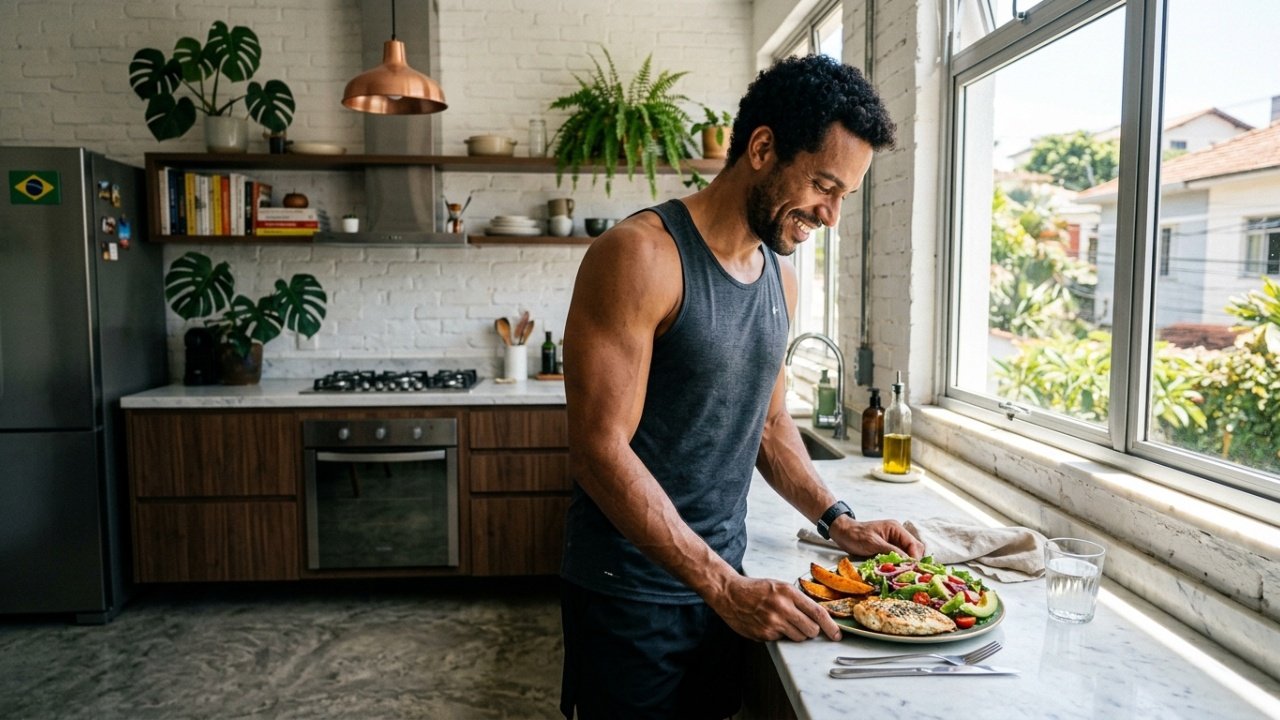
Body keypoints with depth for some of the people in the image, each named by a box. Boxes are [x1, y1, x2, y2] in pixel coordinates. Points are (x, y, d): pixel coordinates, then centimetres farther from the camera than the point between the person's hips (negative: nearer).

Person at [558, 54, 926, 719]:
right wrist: (725, 587, -24)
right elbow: (600, 451, -24)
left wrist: (839, 523, 4)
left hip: (723, 582, 7)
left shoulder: (781, 279, 6)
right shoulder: (640, 256, -19)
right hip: (631, 593, -7)